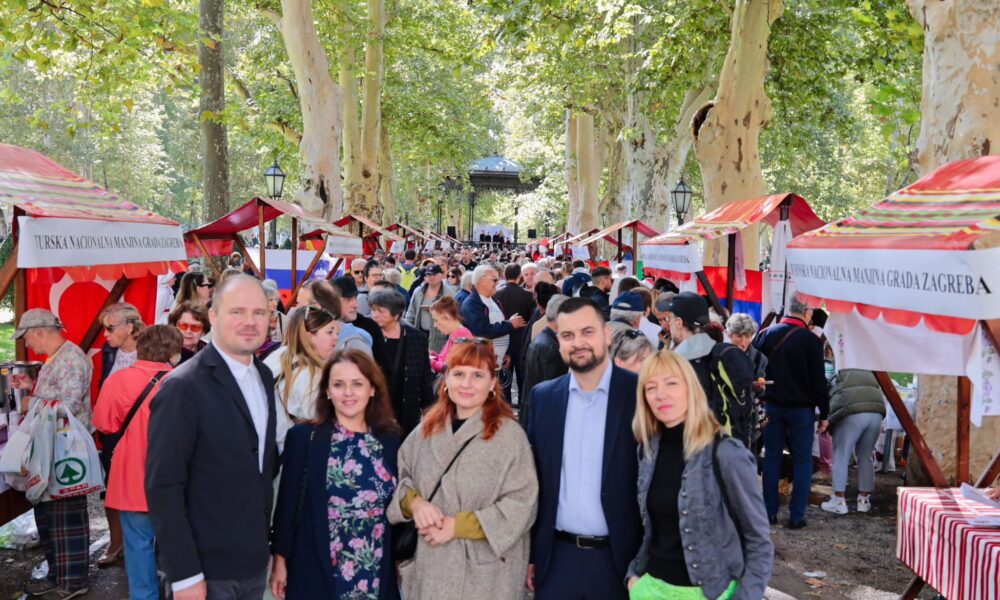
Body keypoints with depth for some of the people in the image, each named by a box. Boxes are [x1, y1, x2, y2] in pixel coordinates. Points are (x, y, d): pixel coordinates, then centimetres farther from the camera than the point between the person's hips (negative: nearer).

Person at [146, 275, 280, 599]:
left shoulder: (264, 376, 6)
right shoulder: (183, 387, -16)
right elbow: (163, 487, -18)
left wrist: (266, 542, 8)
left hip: (256, 561, 7)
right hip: (207, 569, -6)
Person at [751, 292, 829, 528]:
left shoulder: (766, 334, 0)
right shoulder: (811, 340, -11)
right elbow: (818, 381, -9)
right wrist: (824, 413, 0)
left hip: (771, 405, 3)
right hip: (801, 409, -3)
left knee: (771, 458, 10)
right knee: (802, 462, 6)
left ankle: (769, 512, 13)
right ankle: (796, 516, 5)